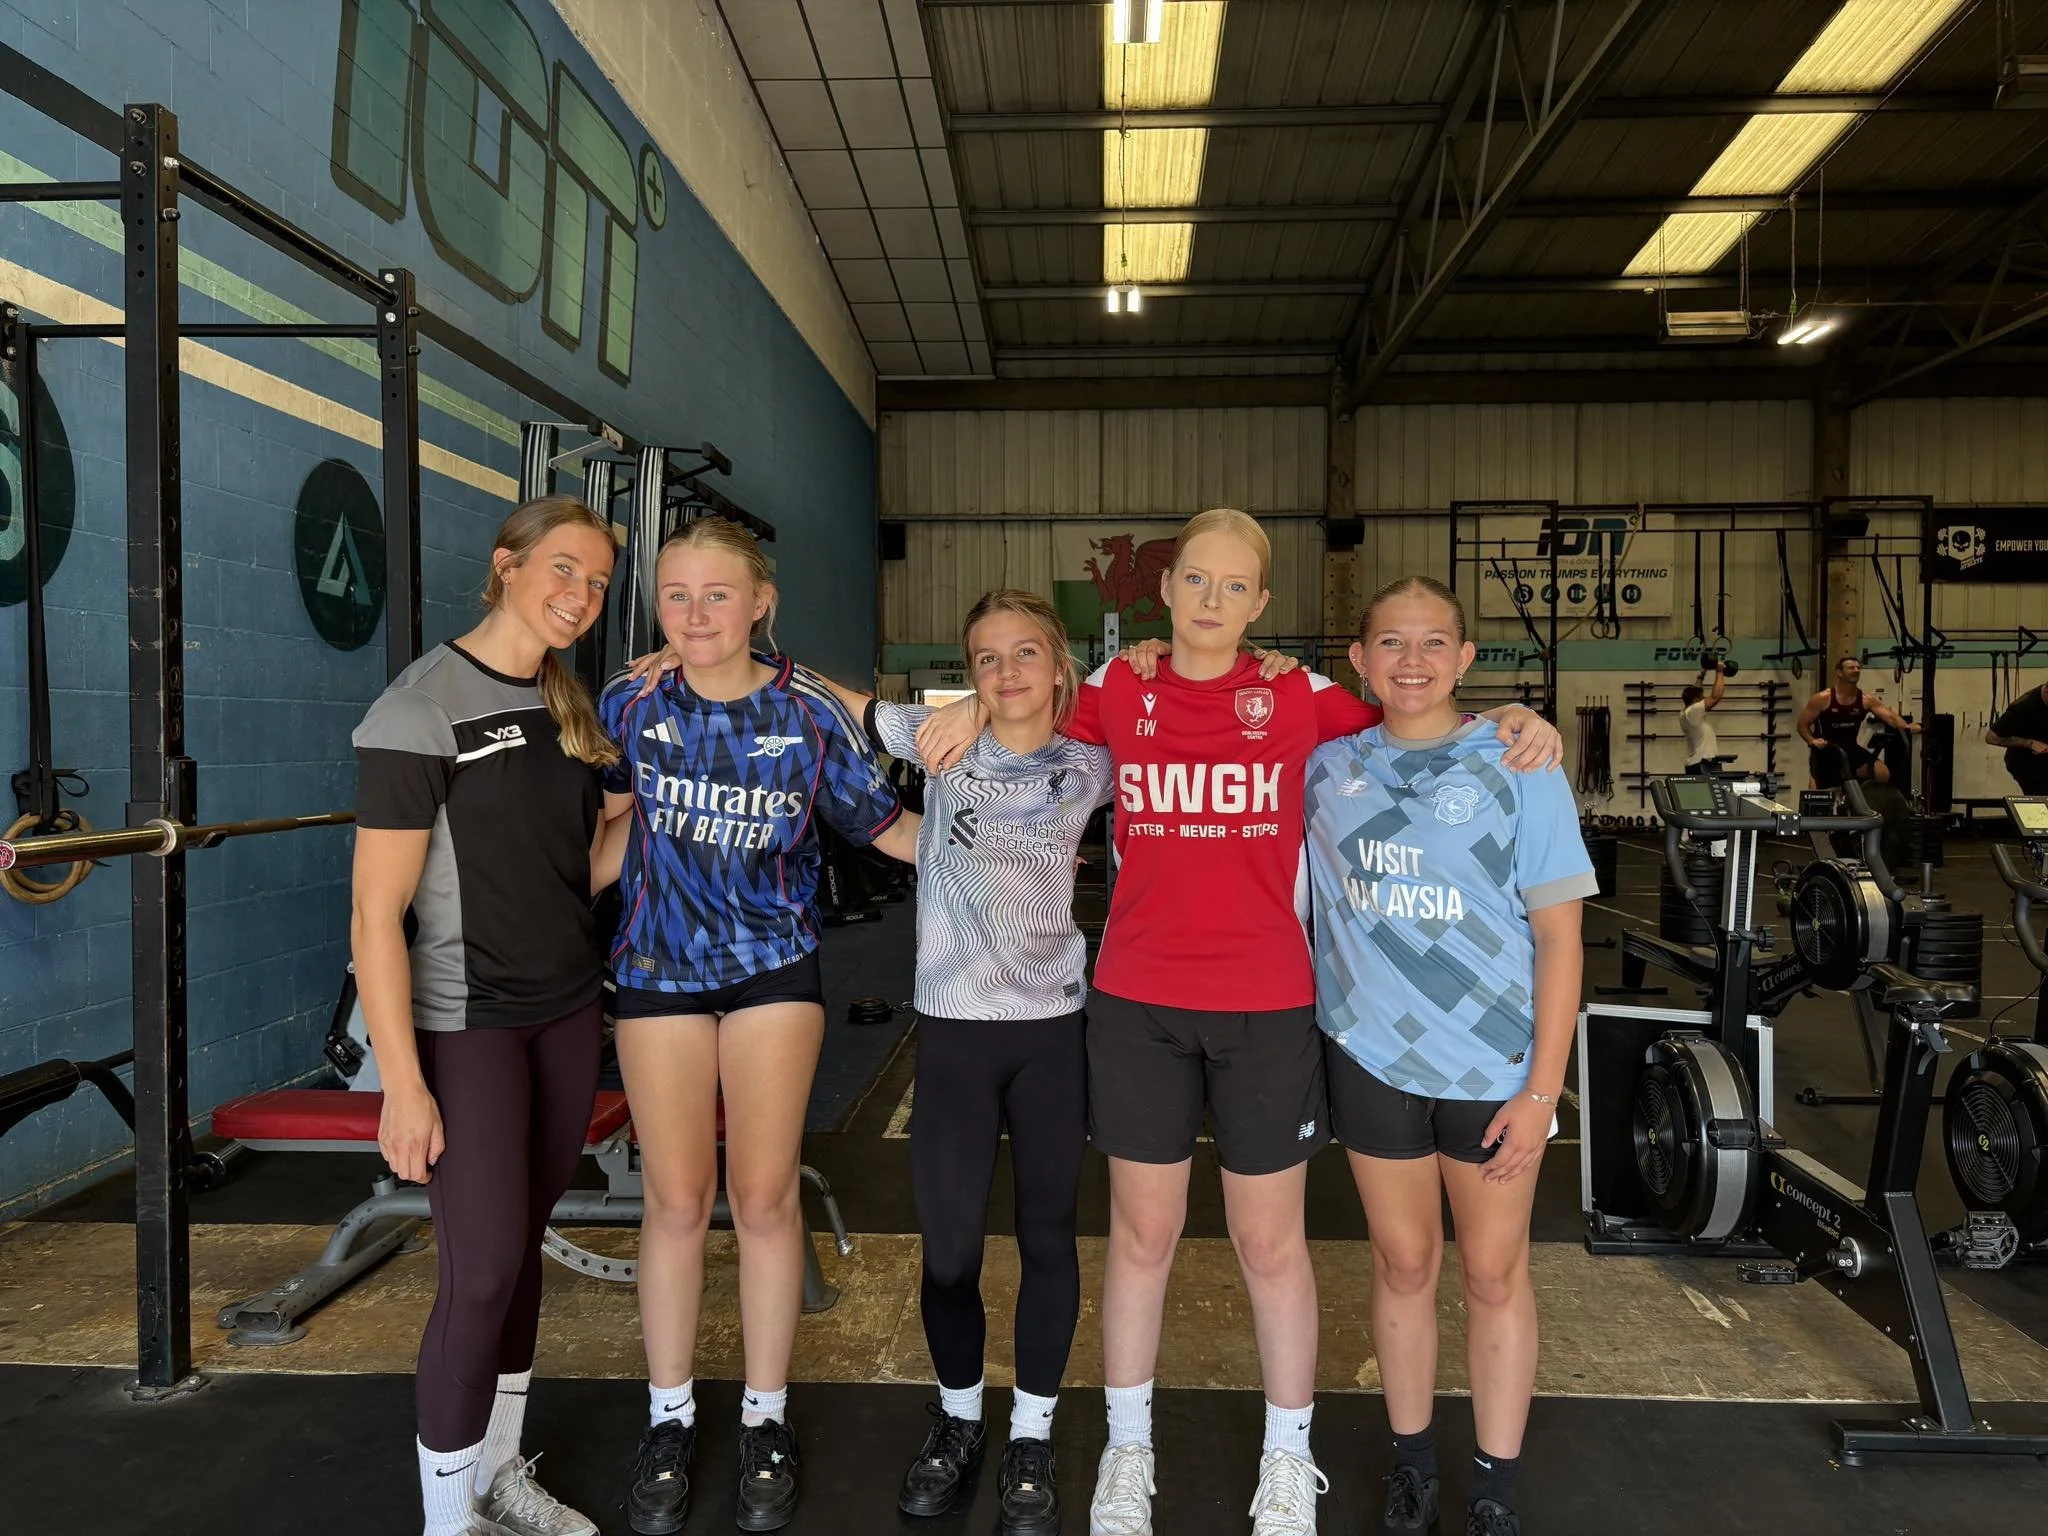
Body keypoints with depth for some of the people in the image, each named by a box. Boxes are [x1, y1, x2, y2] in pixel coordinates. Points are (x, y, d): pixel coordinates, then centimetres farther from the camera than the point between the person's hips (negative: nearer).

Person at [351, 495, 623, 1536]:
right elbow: (375, 913, -16)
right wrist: (403, 1083, -18)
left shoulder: (568, 707, 7)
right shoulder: (422, 707, -14)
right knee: (482, 1270, -3)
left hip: (569, 1010, 6)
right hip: (465, 1023, -6)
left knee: (521, 1245, 15)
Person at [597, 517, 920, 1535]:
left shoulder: (809, 714, -8)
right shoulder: (631, 706, -4)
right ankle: (669, 1419, 27)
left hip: (773, 966, -1)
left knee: (764, 1195, 4)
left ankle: (766, 1421, 24)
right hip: (658, 969, 1)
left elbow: (884, 825, -1)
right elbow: (601, 811, 10)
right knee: (676, 1200, 6)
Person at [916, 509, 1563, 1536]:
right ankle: (1127, 1450, 35)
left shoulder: (1300, 695, -1)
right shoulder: (1116, 690, 1)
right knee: (1141, 1233, 14)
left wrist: (1512, 722, -4)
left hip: (1267, 1005, 0)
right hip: (1137, 1002, 1)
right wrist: (977, 708, 0)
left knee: (1271, 1242, 12)